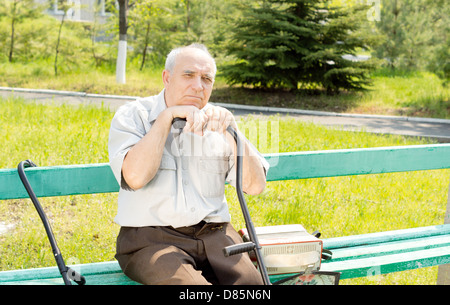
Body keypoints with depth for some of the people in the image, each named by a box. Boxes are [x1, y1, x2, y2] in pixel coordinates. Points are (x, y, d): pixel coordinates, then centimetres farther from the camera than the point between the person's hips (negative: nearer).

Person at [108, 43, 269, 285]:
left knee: (253, 282, -22)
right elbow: (135, 177, -16)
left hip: (213, 234, 4)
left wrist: (231, 130, -7)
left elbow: (255, 186, 3)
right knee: (185, 283, -32)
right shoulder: (131, 116, 4)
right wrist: (167, 116, -12)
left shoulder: (215, 123, 14)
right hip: (150, 237, -3)